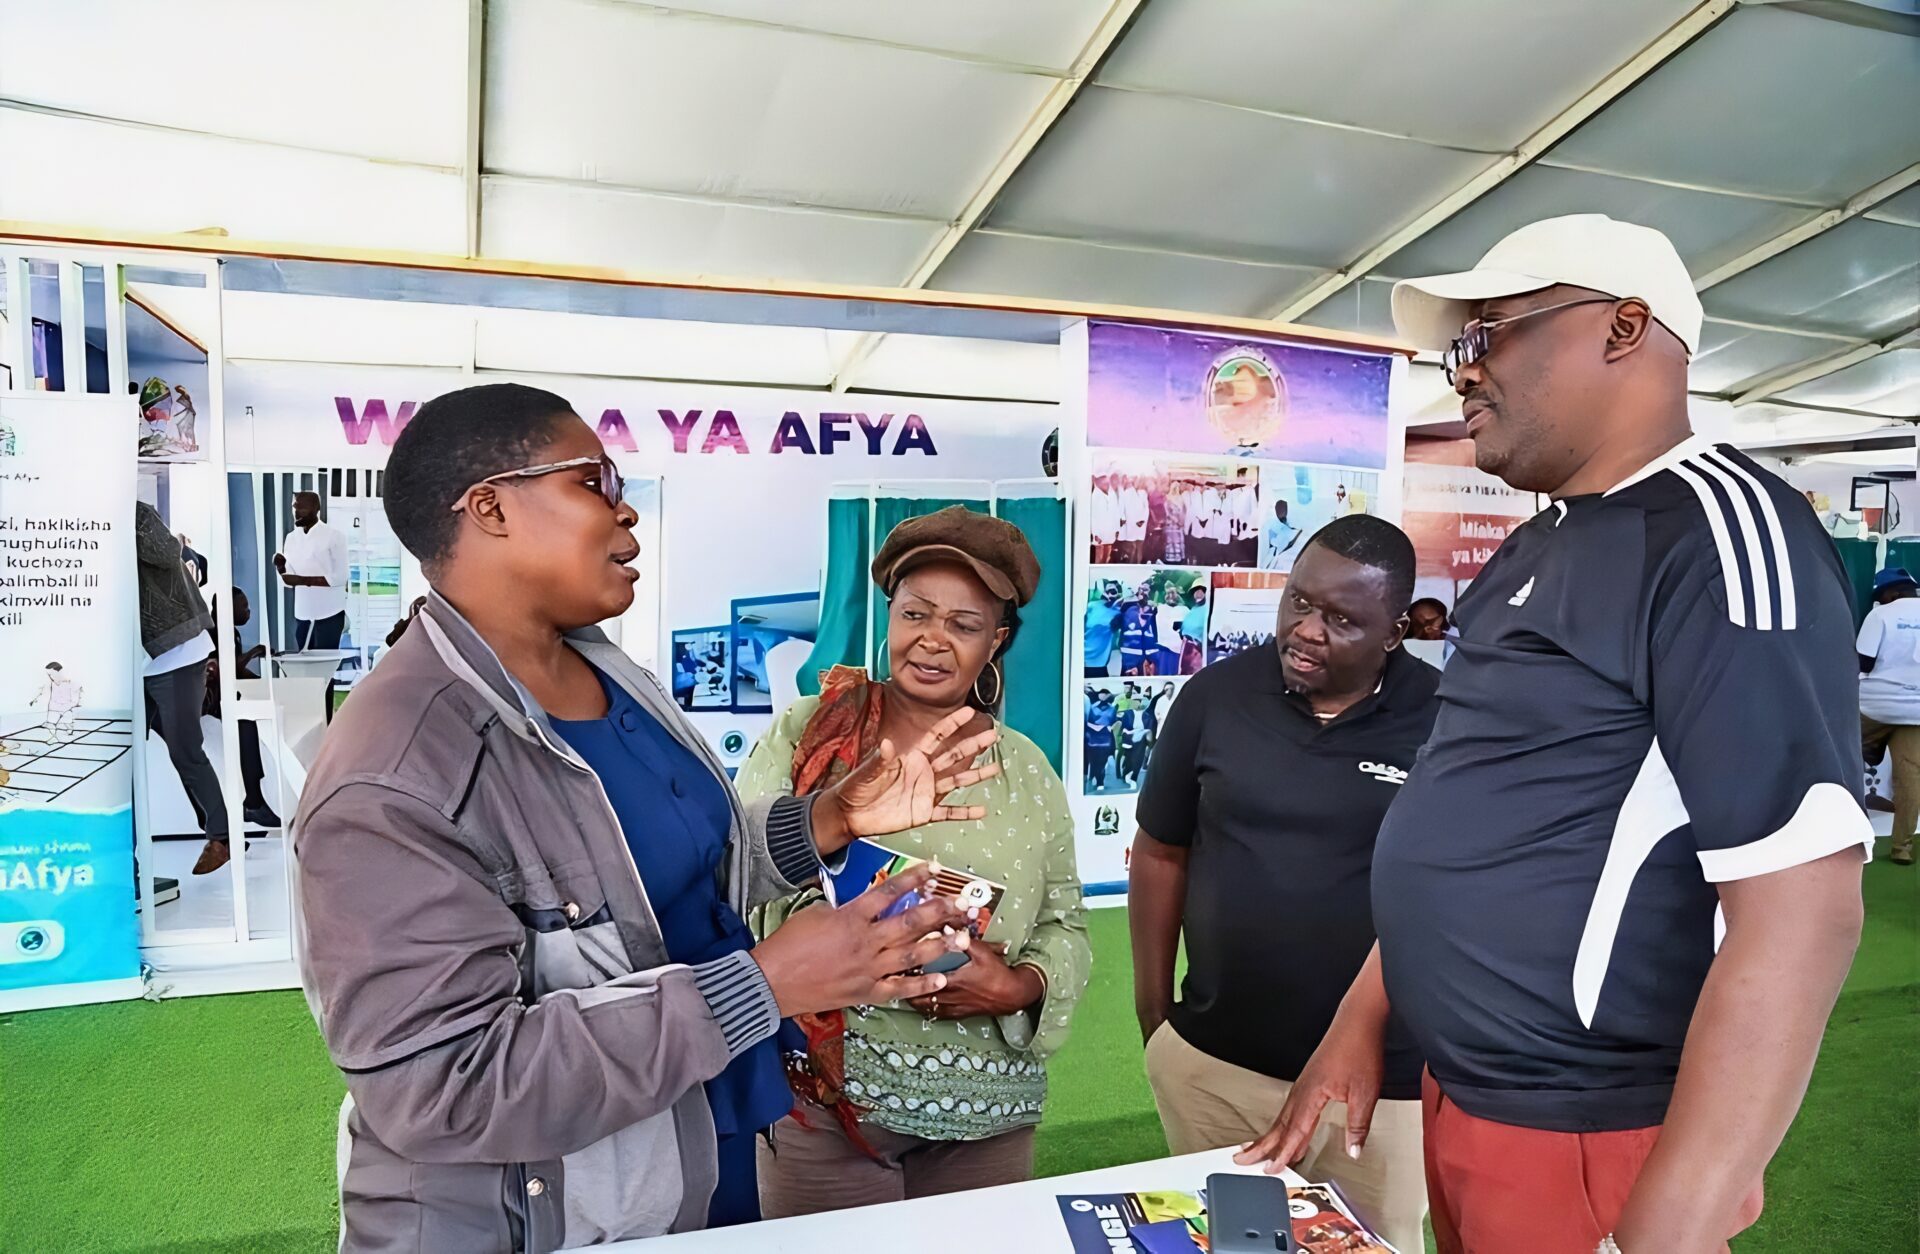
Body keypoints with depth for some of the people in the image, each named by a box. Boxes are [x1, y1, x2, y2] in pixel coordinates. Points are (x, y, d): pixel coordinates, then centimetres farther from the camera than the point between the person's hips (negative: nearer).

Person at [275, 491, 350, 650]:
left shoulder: (334, 536, -8)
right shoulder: (291, 538, 10)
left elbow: (340, 578, -13)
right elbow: (289, 581, 9)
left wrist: (303, 580, -20)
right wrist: (281, 568, -12)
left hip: (329, 615, -5)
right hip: (301, 615, 6)